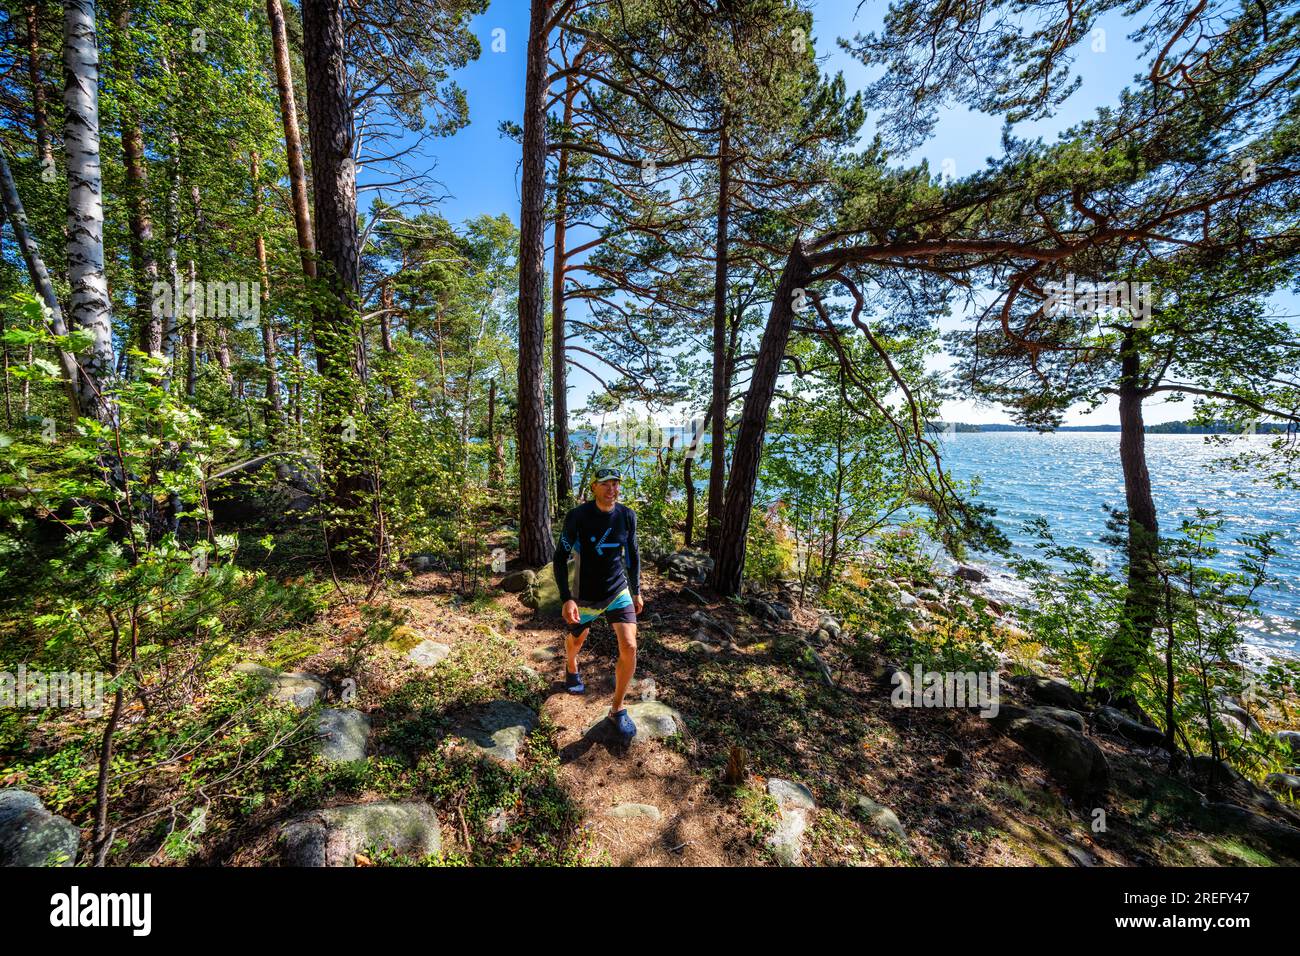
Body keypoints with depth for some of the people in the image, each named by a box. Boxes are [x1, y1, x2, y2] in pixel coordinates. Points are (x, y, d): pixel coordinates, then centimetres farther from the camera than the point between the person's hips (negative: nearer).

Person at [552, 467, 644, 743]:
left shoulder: (627, 515, -9)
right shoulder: (577, 516, -19)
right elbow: (560, 557, -12)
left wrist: (636, 591, 10)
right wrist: (566, 599, -20)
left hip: (619, 591, 2)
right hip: (585, 596, -1)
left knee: (629, 647, -11)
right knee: (576, 639, 21)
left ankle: (617, 709, 13)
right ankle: (571, 669, 60)